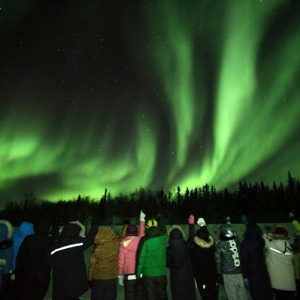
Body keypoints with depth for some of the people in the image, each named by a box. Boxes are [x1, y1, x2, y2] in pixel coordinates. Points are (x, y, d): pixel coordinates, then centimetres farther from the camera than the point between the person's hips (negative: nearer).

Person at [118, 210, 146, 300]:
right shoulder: (140, 241, -4)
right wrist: (142, 219, 31)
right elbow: (142, 232, 17)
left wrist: (120, 276, 6)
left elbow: (121, 261, -4)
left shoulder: (123, 244, -6)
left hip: (129, 276, -2)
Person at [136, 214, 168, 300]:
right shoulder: (162, 238, -7)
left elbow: (141, 258, -15)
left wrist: (138, 273, -4)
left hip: (148, 274, -3)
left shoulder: (145, 241, -16)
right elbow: (163, 229, 16)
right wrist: (160, 219, 32)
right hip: (161, 273, 3)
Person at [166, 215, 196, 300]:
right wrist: (191, 224, 13)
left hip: (175, 278, -1)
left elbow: (167, 264, -5)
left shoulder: (169, 249, -14)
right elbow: (191, 237, 3)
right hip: (187, 276, 1)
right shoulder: (186, 246, -13)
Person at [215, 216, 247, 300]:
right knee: (242, 293, 17)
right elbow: (234, 234, 18)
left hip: (228, 274, -3)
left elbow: (218, 260, -6)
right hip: (240, 272, 3)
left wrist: (219, 273, 5)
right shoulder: (237, 240, -6)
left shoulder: (219, 244, -12)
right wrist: (228, 222, 32)